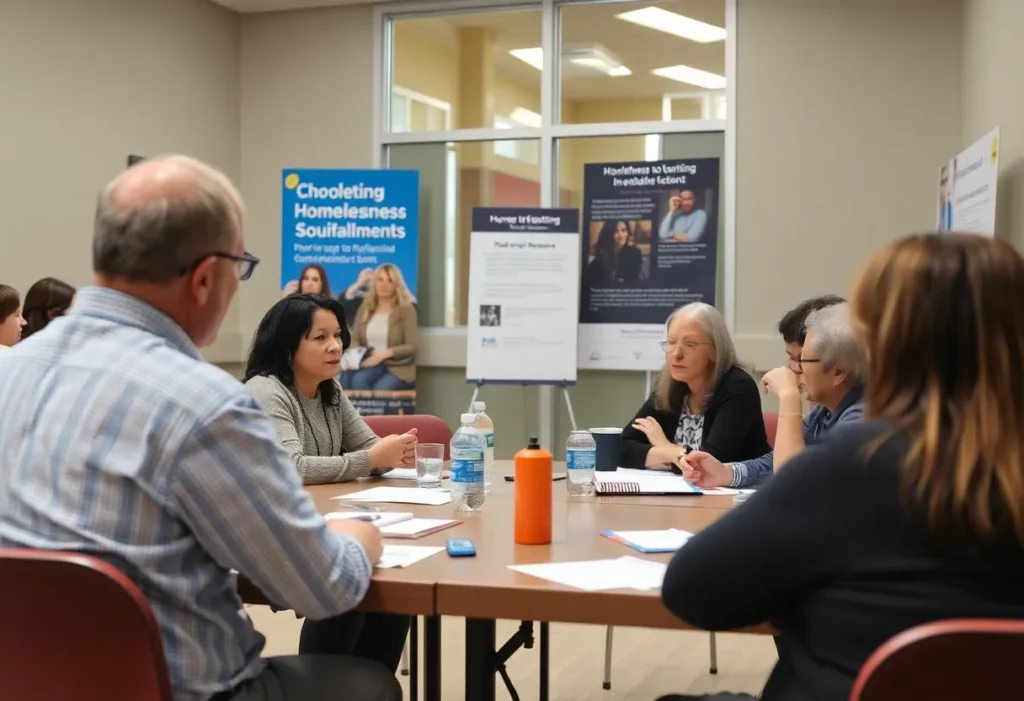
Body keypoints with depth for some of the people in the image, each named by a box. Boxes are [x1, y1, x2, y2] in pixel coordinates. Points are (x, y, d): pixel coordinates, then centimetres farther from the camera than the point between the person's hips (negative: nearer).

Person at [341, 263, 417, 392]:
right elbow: (355, 338, 12)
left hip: (399, 366, -4)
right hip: (370, 363, 4)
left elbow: (413, 346, -7)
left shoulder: (406, 309, -1)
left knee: (380, 389, -35)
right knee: (352, 379, -30)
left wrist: (385, 353, -21)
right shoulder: (365, 307, 15)